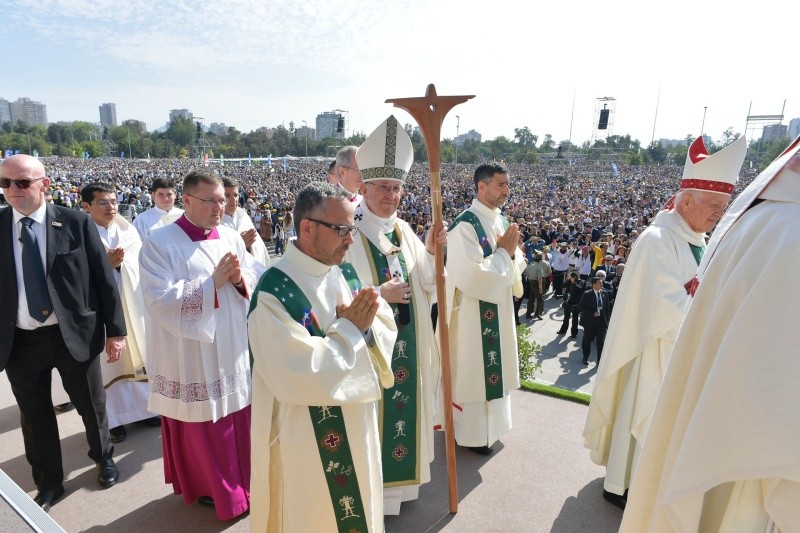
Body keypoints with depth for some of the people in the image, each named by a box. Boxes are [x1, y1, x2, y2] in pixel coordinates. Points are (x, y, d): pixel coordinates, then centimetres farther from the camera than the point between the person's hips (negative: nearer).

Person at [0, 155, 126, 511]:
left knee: (92, 406, 16)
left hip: (74, 334, -2)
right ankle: (49, 483, 38)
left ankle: (103, 456, 44)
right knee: (34, 416, 16)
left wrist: (115, 330, -6)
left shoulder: (75, 222, -7)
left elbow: (104, 277, -5)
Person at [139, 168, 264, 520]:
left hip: (232, 351, 5)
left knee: (237, 419, 15)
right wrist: (213, 282, -22)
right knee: (200, 425, 12)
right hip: (190, 355, -4)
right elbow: (159, 299, -21)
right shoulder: (160, 243, -11)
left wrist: (239, 278, -17)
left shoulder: (231, 238, 4)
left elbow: (259, 281, 4)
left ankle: (238, 482, 38)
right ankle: (205, 485, 36)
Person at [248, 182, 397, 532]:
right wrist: (350, 327, -21)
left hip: (356, 424, 7)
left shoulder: (346, 274, -1)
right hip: (306, 437, -6)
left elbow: (387, 329, 1)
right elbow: (303, 376, -29)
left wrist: (366, 324, -21)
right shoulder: (274, 292, -24)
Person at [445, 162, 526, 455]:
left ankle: (491, 422, 40)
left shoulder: (501, 221, 7)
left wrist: (512, 253, -11)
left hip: (499, 310, 9)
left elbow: (516, 266, 10)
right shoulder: (465, 225, -19)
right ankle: (471, 432, 24)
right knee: (472, 371, 6)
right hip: (474, 313, -8)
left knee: (494, 367, 20)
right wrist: (503, 252, -16)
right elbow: (472, 276, -27)